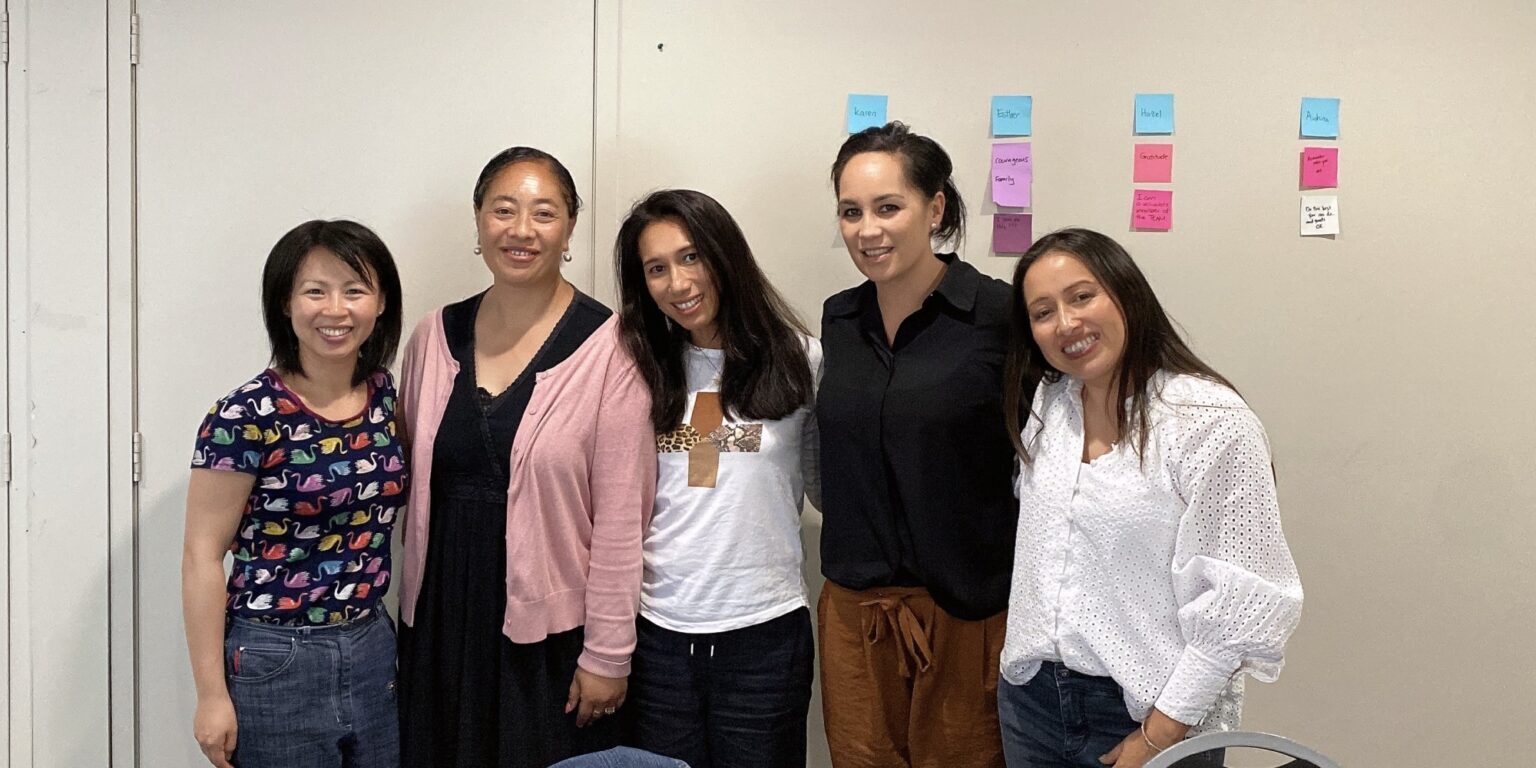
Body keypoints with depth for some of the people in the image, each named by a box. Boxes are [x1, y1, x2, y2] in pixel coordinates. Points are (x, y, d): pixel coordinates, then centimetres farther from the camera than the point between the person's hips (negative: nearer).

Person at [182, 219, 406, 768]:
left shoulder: (385, 396, 2)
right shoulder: (247, 415, -14)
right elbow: (203, 554, -12)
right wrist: (212, 695, -12)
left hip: (373, 651, 5)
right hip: (276, 662, -5)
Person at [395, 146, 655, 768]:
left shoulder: (608, 345, -10)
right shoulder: (435, 335, 4)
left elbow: (621, 513, -11)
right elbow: (410, 479, 11)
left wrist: (607, 653, -10)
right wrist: (412, 618, 9)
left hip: (551, 633, -4)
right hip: (442, 623, 4)